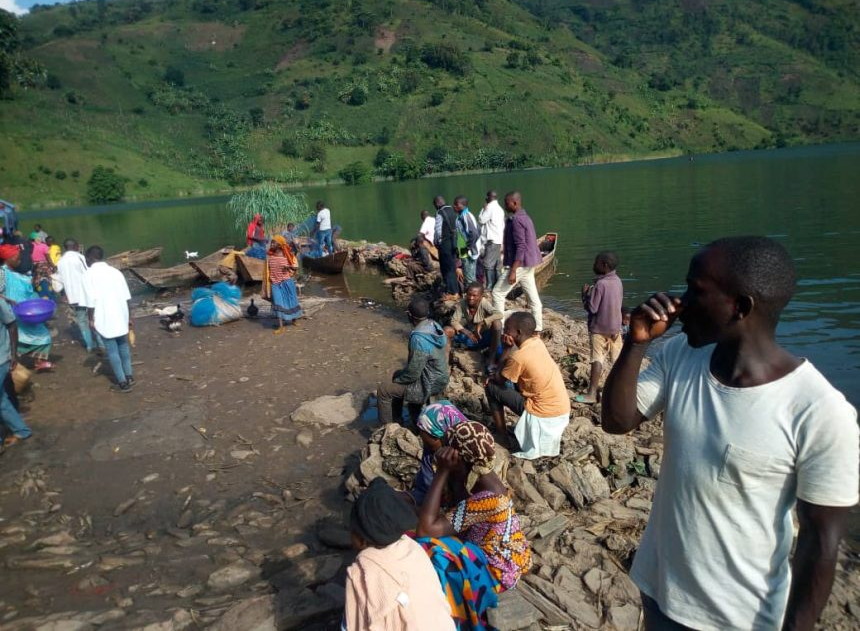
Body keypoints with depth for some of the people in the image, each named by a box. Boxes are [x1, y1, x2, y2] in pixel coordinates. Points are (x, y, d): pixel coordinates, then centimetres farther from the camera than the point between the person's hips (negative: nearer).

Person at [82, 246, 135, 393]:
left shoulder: (89, 275, -8)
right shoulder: (115, 271, 6)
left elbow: (91, 301, -13)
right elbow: (126, 297, 6)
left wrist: (91, 319, -1)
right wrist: (129, 317, 14)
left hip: (105, 319, -5)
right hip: (120, 316, 5)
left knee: (112, 350, 4)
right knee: (123, 346, 20)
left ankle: (123, 383, 7)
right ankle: (129, 376, 27)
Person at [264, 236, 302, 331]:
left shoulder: (287, 255, -4)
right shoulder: (270, 256, 1)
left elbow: (296, 267, -2)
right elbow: (267, 270, 7)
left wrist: (289, 266, -24)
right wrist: (268, 283, 5)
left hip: (287, 281, -1)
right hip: (275, 283, 1)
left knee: (290, 301, 11)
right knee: (278, 302, -8)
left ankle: (293, 319, 35)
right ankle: (280, 325, -9)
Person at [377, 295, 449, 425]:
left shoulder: (419, 338, -31)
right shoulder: (434, 326, -3)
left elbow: (413, 373, -26)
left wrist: (397, 380, -6)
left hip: (429, 385, -9)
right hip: (437, 378, 9)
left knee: (383, 390, -4)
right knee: (398, 374, 28)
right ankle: (396, 419, 36)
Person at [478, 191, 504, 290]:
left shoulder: (490, 207, -11)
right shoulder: (499, 208, 19)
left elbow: (481, 220, -10)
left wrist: (484, 209, 1)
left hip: (491, 240, -10)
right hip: (498, 240, 10)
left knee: (488, 264, -10)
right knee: (495, 265, 12)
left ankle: (490, 287, -13)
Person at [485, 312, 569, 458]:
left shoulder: (519, 357, -21)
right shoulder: (537, 342, 2)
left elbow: (499, 379, -2)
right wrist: (509, 348, 0)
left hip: (545, 415, -8)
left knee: (492, 387, 1)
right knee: (518, 381, 28)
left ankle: (501, 434, 14)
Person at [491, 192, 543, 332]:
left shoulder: (516, 220, -17)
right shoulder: (525, 217, 13)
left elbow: (521, 247, -22)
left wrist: (513, 271, -24)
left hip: (519, 264, -10)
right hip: (528, 265, 10)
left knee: (498, 293, -1)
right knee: (533, 296, 10)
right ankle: (538, 328, 15)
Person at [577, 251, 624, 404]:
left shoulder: (600, 284, -21)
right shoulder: (618, 281, 2)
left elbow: (591, 308, -20)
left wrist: (585, 294, -5)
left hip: (599, 329, -7)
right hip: (615, 326, 7)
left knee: (597, 360, -5)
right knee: (618, 358, 16)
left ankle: (592, 394, -3)